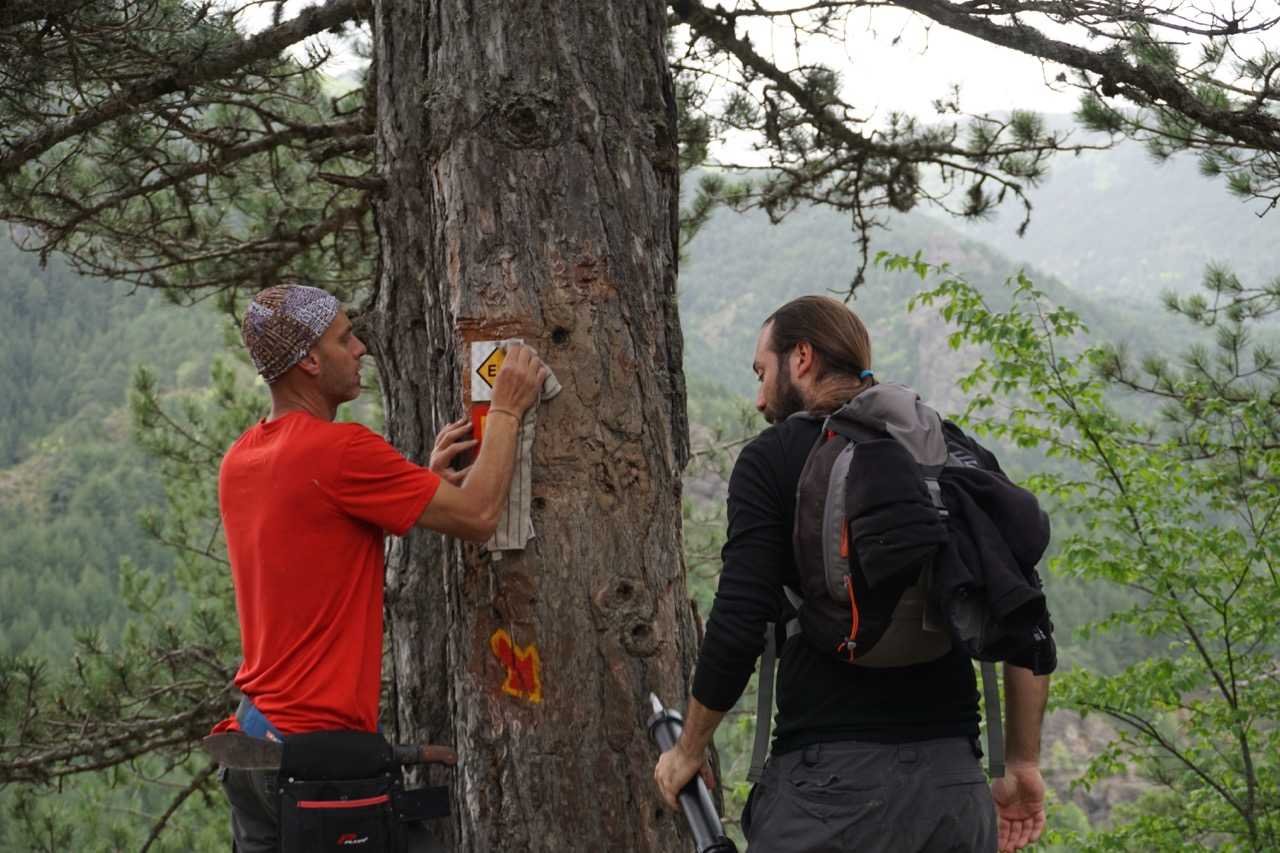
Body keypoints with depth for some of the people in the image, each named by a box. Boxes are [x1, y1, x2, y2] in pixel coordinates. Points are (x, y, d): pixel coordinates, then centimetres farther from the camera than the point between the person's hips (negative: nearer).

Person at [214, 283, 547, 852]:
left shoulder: (240, 460, 11)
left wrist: (426, 477, 15)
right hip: (319, 742, -9)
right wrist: (506, 410, -2)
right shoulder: (338, 449, -17)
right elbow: (477, 517, -13)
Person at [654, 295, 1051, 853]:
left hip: (831, 780, -5)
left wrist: (689, 750, 6)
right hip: (955, 785, 5)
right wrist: (1024, 766, 16)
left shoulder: (772, 458, -1)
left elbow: (737, 629, -9)